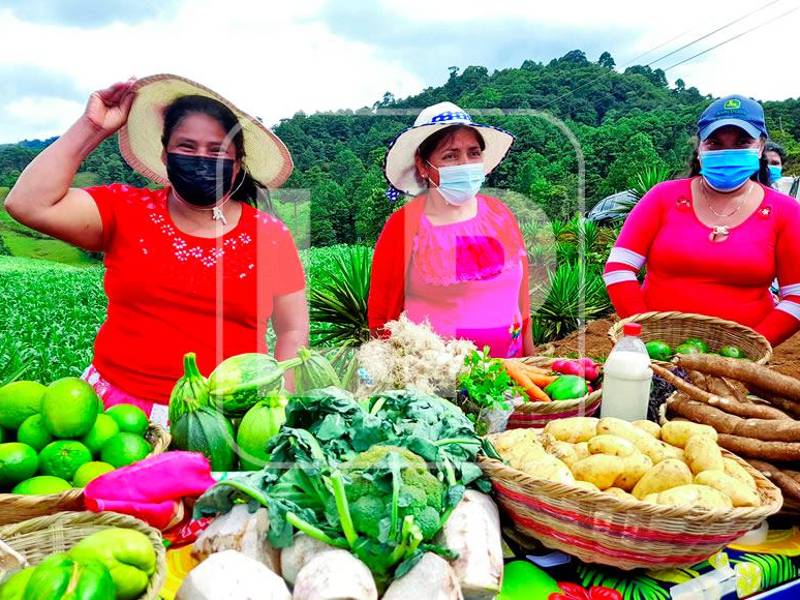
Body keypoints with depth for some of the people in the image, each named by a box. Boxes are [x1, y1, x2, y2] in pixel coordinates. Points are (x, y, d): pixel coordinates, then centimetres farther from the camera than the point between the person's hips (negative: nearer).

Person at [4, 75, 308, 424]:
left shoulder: (270, 235, 2)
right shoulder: (125, 211, 5)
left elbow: (293, 331, 5)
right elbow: (28, 205, -7)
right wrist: (91, 128, -3)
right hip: (119, 405, 1)